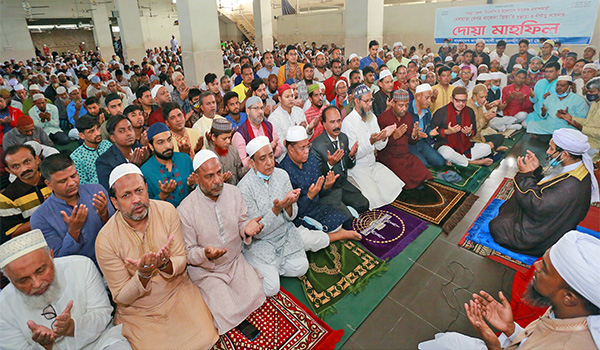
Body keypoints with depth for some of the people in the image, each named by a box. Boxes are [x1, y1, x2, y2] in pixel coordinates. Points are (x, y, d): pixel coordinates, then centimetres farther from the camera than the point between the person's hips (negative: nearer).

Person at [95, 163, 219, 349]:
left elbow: (181, 261, -5)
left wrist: (166, 264, -28)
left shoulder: (167, 211, -11)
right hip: (138, 311, -1)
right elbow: (121, 298, -8)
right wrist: (143, 275, -28)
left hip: (178, 293, 1)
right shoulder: (105, 240, -16)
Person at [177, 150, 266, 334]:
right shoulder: (186, 210, -21)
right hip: (206, 270, -4)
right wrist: (205, 254, -34)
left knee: (256, 296, -11)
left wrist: (247, 228, -22)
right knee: (228, 316, -14)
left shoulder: (233, 191, -8)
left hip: (235, 261, 4)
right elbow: (188, 252, -11)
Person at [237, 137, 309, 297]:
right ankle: (253, 265, 17)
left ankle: (272, 265, 17)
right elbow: (257, 231, -20)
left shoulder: (282, 175, -7)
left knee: (300, 268, -7)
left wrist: (289, 204, -27)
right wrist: (276, 209, -35)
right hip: (260, 241, -5)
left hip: (286, 234, 5)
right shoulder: (244, 187, -21)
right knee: (271, 288, -11)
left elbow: (291, 216, -3)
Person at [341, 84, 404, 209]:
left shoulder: (372, 117, 6)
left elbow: (379, 147, 7)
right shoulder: (348, 122, -18)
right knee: (374, 200, -18)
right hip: (357, 168, -7)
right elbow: (353, 155, -20)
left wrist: (384, 137, -15)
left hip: (373, 164, 7)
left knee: (395, 187, -5)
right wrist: (370, 142, -33)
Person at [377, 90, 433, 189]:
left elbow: (410, 141, 18)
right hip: (389, 157, -6)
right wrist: (394, 137, -24)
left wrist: (414, 135, -5)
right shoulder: (383, 118, -9)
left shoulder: (408, 116, 11)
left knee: (424, 176, -15)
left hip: (406, 155, 6)